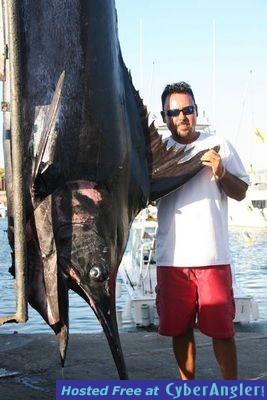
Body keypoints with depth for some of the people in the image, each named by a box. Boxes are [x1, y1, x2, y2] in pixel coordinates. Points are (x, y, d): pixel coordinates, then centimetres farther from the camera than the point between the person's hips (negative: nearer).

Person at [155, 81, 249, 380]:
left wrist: (220, 173, -13)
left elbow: (241, 193, 5)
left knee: (222, 328, -1)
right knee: (179, 328, 10)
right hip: (171, 257, 2)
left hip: (213, 256, -2)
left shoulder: (218, 145, 4)